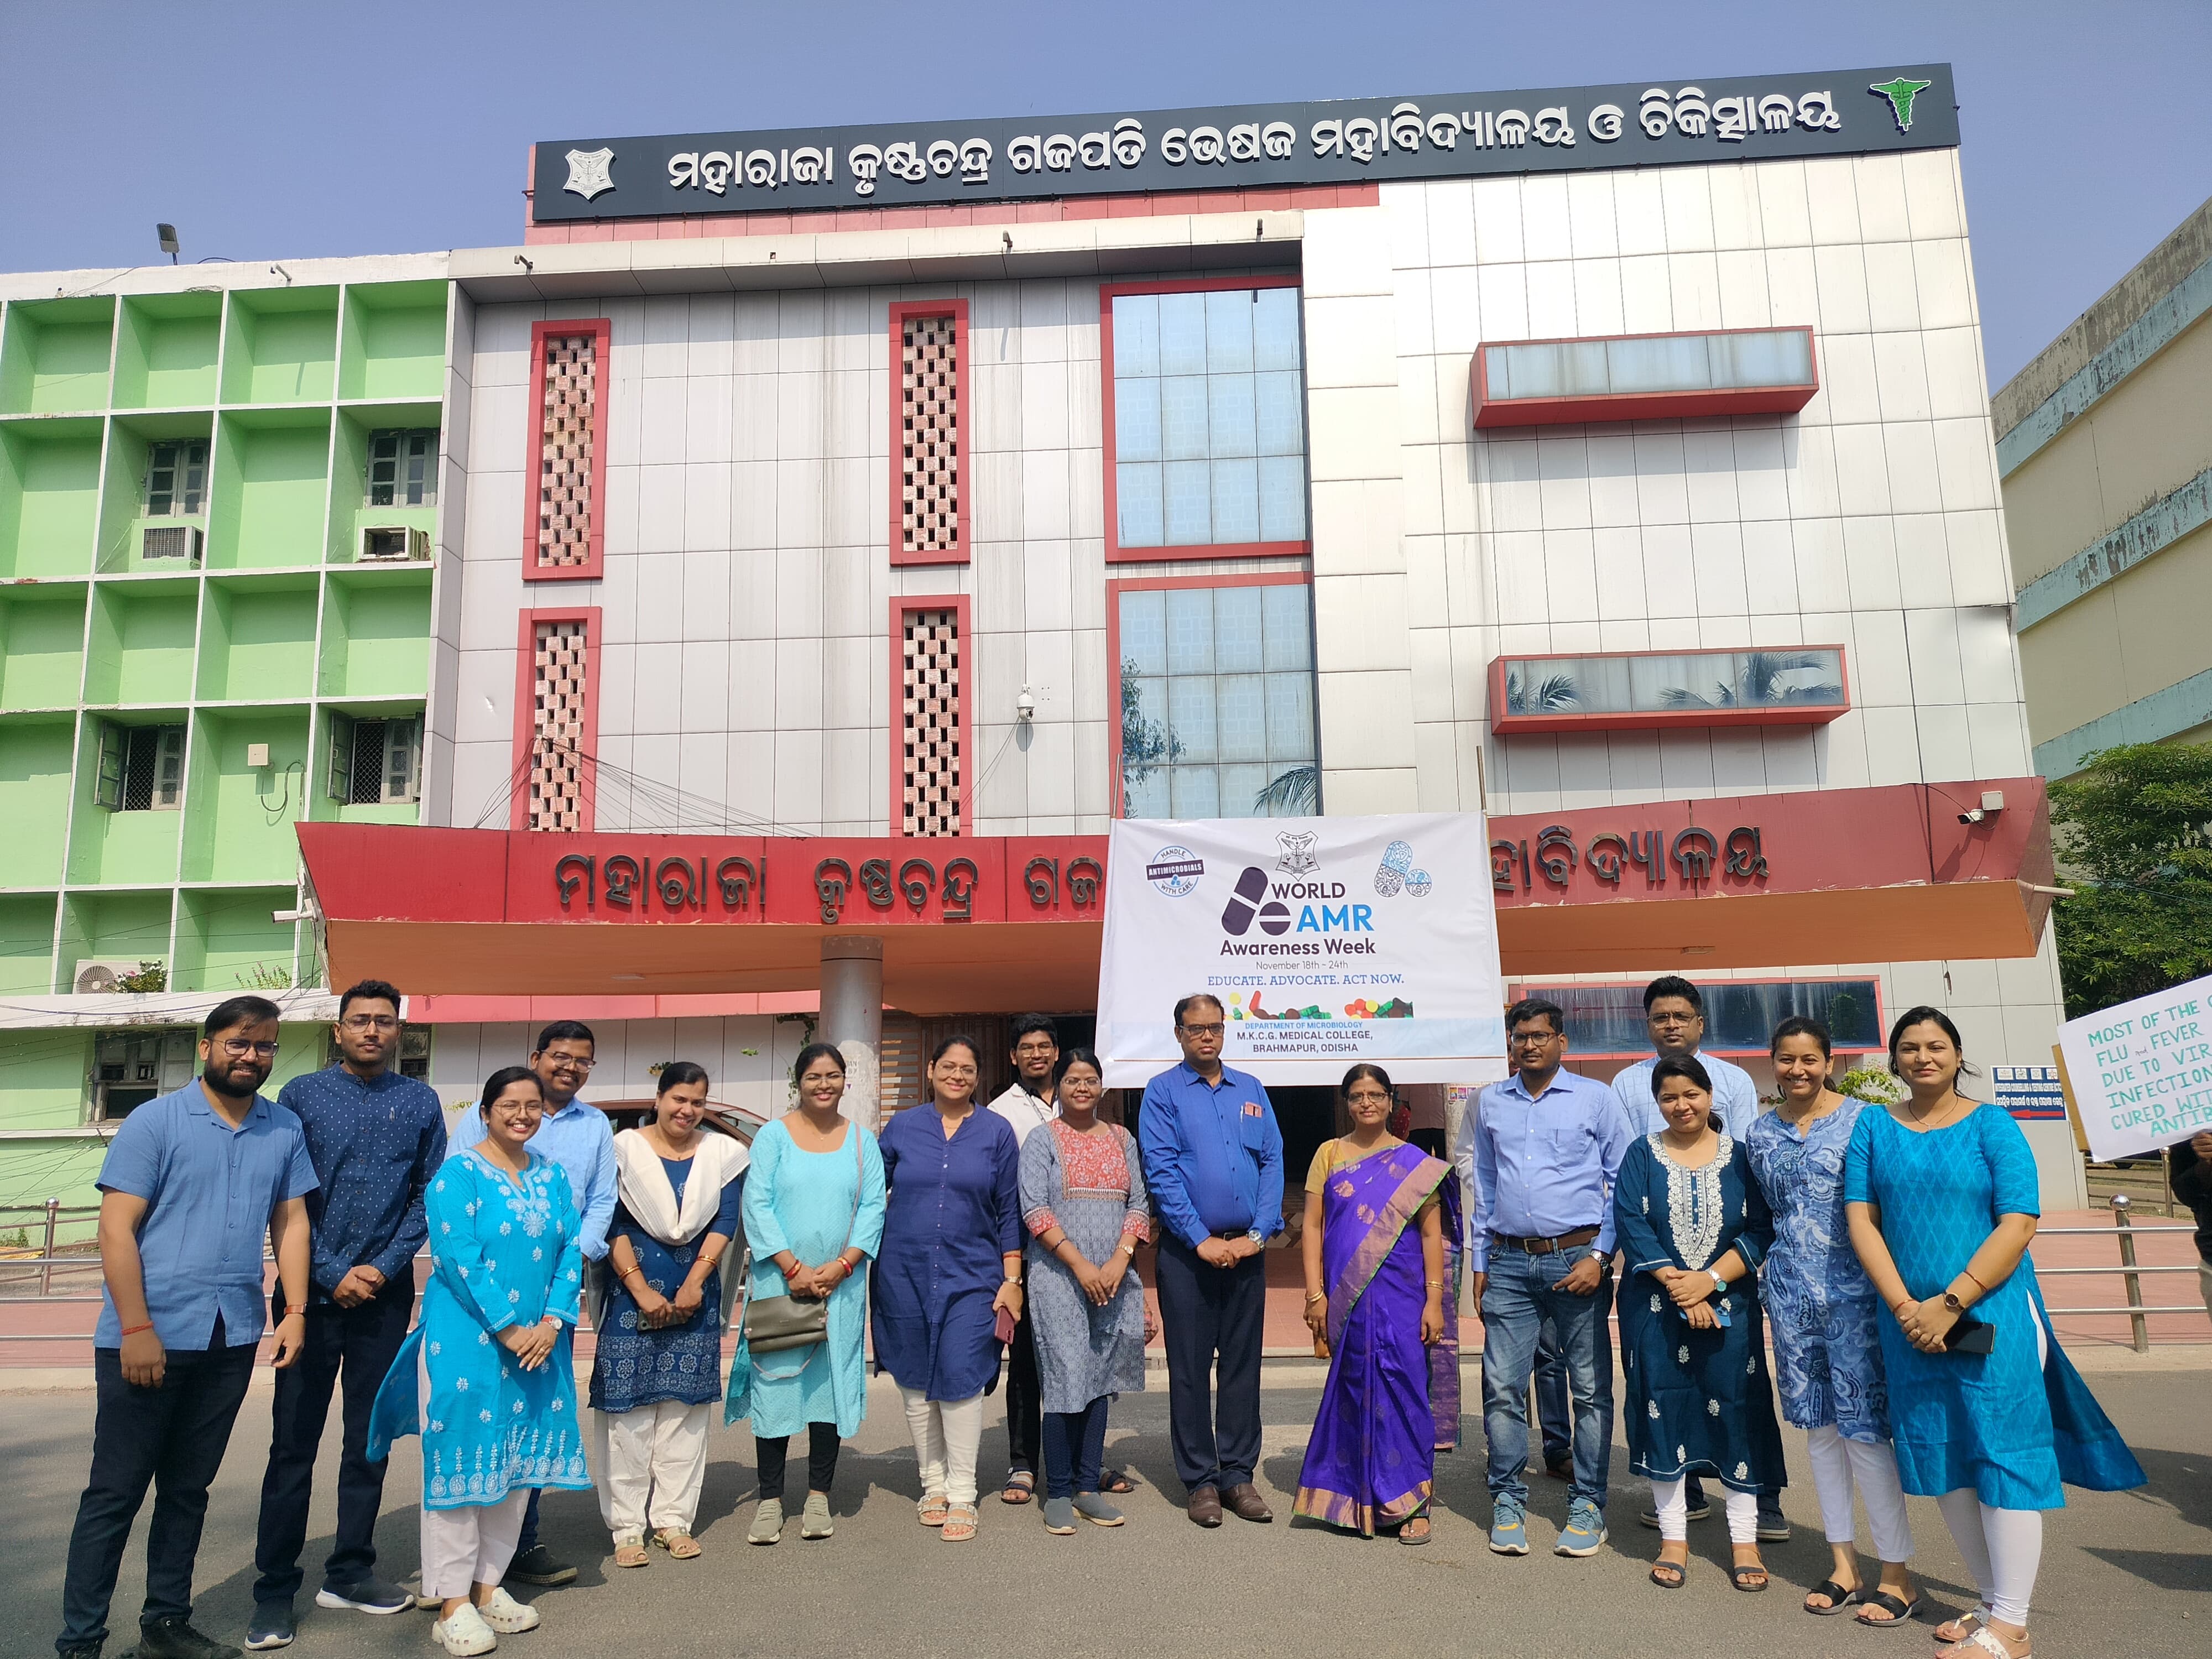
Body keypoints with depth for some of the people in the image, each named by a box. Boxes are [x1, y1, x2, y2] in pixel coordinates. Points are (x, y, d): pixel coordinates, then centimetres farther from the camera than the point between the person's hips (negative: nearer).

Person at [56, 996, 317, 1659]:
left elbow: (291, 1222, 9)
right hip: (149, 1336, -4)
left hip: (233, 1338, 4)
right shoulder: (154, 1121, -6)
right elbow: (117, 1229, -9)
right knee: (115, 1492, 4)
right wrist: (136, 1328, -14)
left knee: (188, 1488, 15)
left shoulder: (285, 1130, 6)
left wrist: (295, 1312, 1)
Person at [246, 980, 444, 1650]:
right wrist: (333, 1274, -8)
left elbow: (431, 1193, 4)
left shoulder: (420, 1102, 5)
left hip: (386, 1293, 2)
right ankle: (275, 1590, 12)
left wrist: (385, 1267, -7)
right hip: (313, 1289, -2)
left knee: (370, 1439, 9)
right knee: (294, 1441, 2)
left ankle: (349, 1573, 22)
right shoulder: (303, 1094, 0)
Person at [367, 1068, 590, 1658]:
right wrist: (509, 1328, -17)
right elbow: (458, 1257, -16)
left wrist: (551, 1324, -9)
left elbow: (571, 1252, 4)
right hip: (466, 1343, -5)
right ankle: (452, 1603, 13)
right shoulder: (459, 1173, -8)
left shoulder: (552, 1176, 8)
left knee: (518, 1464, 10)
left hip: (536, 1343, 6)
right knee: (461, 1461, 2)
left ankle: (488, 1585, 24)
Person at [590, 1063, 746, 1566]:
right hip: (632, 1289, -2)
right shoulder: (624, 1149, -1)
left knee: (686, 1405, 6)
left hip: (696, 1292, 2)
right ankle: (627, 1526, 10)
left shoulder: (723, 1153, 5)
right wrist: (642, 1290, -12)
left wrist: (694, 1284, -10)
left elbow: (725, 1222, 0)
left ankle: (674, 1519, 16)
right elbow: (613, 1226, -6)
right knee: (628, 1408, 0)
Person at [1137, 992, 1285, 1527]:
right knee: (1190, 1367, 3)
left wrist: (1258, 1234, -5)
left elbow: (1273, 1162, 6)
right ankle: (1200, 1481, 14)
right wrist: (1202, 1241, -13)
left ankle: (1238, 1474, 19)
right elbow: (1161, 1174, -8)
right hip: (1188, 1252, -3)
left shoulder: (1251, 1090, 10)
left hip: (1245, 1249, 4)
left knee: (1243, 1363, 9)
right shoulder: (1163, 1092, -1)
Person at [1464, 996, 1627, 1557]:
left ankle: (1587, 1505, 15)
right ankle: (1507, 1501, 14)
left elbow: (1621, 1184, 2)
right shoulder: (1490, 1104, 12)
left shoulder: (1596, 1099, 3)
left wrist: (1599, 1256, -7)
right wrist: (1479, 1263, 14)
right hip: (1509, 1263, 3)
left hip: (1577, 1259, -2)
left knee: (1591, 1388, 3)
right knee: (1502, 1387, 1)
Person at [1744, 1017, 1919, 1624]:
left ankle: (1897, 1574, 11)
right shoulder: (1761, 1132, 8)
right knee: (1819, 1426, 11)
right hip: (1791, 1293, 5)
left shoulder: (1861, 1120, -5)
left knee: (1863, 1427, -3)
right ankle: (1844, 1564, 23)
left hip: (1852, 1289, -4)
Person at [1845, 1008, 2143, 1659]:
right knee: (1943, 1459, 10)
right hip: (1909, 1321, 4)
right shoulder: (1873, 1128, 5)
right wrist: (1904, 1306, -11)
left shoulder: (1991, 1126, -3)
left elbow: (2019, 1223, -10)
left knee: (2003, 1455, -1)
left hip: (1991, 1316, -3)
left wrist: (1951, 1302, -17)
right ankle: (1992, 1602, 25)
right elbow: (1861, 1220, 1)